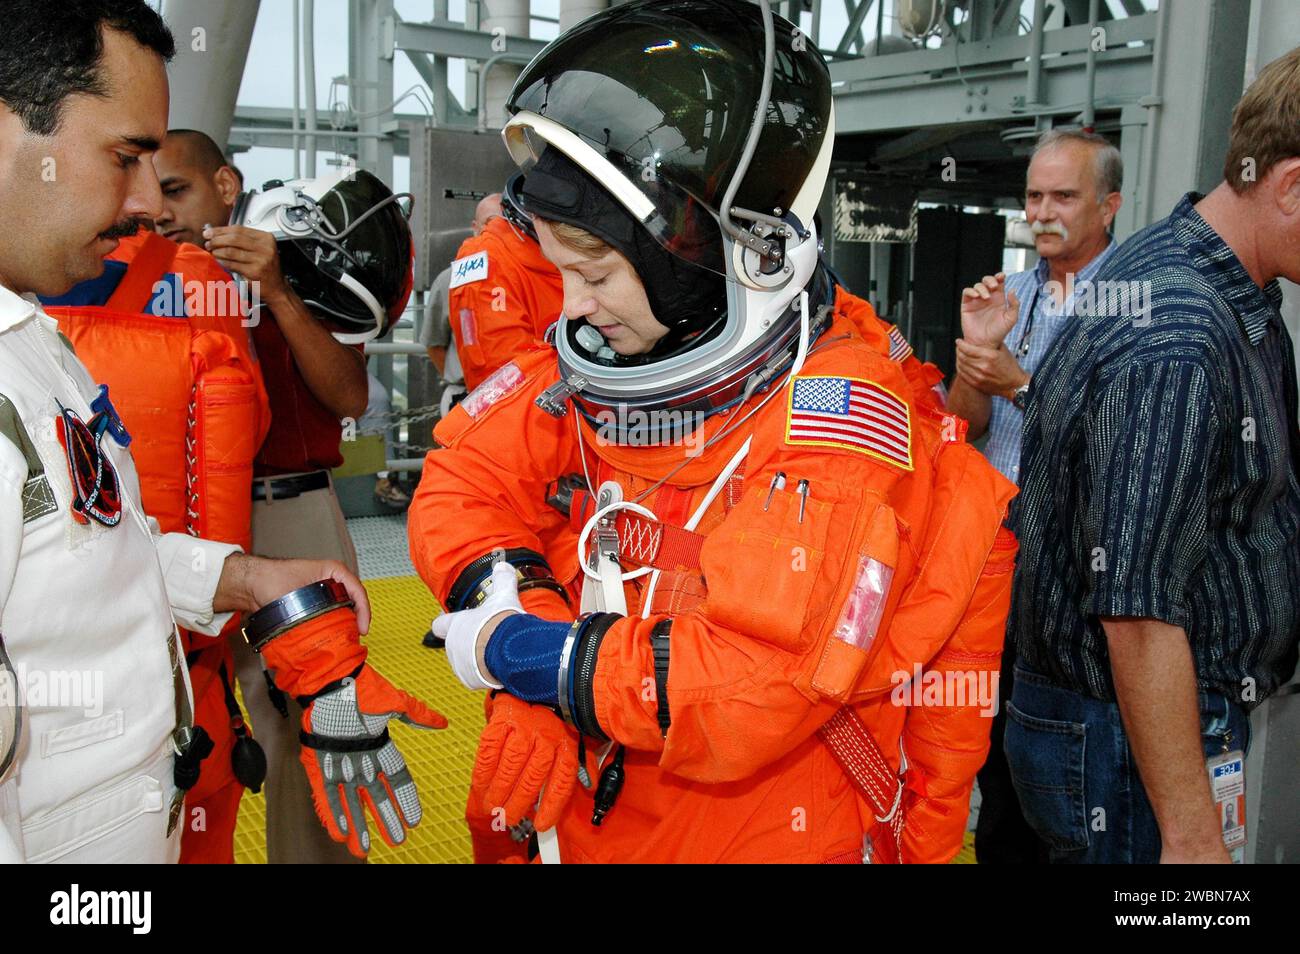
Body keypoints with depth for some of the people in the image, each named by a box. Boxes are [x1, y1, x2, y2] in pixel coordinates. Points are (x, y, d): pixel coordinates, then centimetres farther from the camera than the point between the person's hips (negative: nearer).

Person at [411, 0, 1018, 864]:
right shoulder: (599, 364, -5)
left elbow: (741, 702, -30)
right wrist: (509, 596, -18)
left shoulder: (837, 422, -25)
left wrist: (521, 652, -22)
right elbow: (465, 485, 1)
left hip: (766, 834, -6)